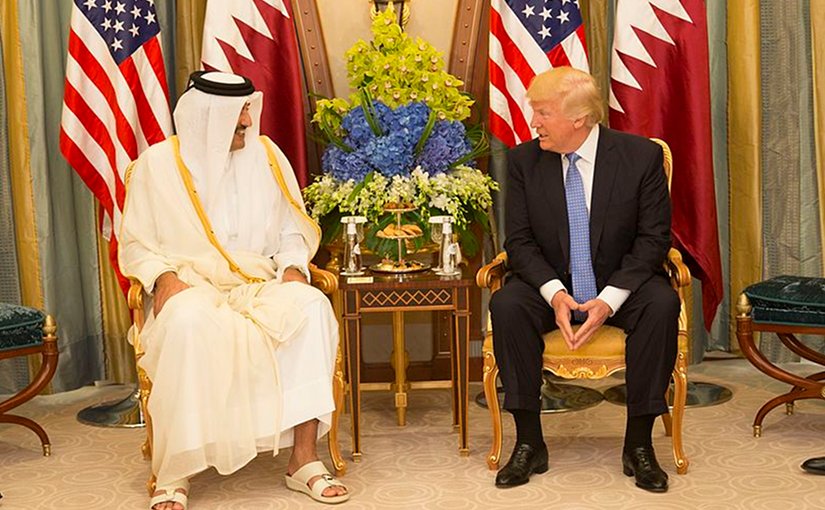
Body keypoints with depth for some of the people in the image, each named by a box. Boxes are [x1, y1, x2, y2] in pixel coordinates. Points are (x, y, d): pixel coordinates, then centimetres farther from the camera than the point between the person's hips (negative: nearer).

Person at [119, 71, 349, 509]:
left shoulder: (267, 156, 10)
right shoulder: (158, 163, 3)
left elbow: (292, 229, 16)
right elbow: (135, 243, 6)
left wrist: (293, 266, -5)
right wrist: (163, 277, -13)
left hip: (261, 285, 3)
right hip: (190, 288, -2)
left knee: (311, 306, -30)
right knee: (189, 322, -39)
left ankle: (304, 459, -27)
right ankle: (174, 474, -28)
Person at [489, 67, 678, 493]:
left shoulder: (642, 156, -8)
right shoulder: (524, 160, -3)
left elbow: (653, 238, -9)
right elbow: (519, 239, -4)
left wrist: (609, 299, -23)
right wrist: (554, 292, -23)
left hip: (621, 285, -1)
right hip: (550, 285, 1)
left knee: (662, 305, -32)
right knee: (506, 306, -29)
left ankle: (638, 445, -19)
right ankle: (529, 444, -19)